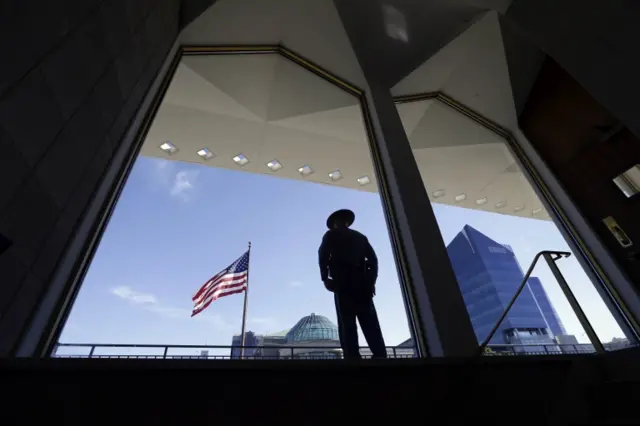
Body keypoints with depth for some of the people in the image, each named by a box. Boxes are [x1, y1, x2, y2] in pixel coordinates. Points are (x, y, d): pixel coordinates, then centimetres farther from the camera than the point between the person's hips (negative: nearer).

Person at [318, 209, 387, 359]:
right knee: (371, 324, 2)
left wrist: (325, 278, 2)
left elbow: (323, 255, 0)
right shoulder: (360, 237, 23)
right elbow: (373, 258, 14)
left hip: (343, 281, -3)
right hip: (362, 282, 3)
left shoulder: (331, 235, 13)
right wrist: (372, 280, 11)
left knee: (347, 324, -5)